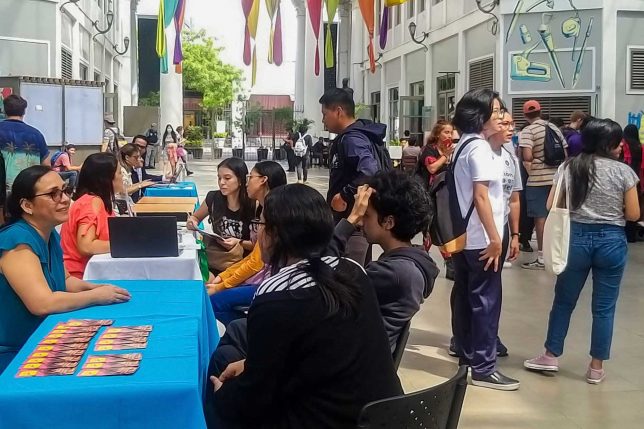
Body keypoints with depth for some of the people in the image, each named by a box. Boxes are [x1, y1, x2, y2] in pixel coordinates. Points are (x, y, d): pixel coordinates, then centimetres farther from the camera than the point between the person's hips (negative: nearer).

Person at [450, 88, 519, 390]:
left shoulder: (465, 145, 14)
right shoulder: (480, 148, -16)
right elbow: (481, 196, -21)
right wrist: (495, 239, -20)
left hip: (464, 236, 10)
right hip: (481, 239, -10)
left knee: (466, 296, 14)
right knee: (486, 300, -5)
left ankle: (468, 356, 23)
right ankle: (483, 367, 0)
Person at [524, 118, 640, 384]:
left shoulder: (568, 168, 1)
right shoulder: (624, 171, -5)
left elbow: (551, 207, 1)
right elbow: (633, 214, -4)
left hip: (576, 238, 2)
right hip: (611, 241, -2)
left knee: (563, 301, 14)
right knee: (604, 307, 7)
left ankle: (551, 357, 21)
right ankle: (596, 368, 14)